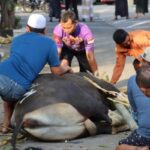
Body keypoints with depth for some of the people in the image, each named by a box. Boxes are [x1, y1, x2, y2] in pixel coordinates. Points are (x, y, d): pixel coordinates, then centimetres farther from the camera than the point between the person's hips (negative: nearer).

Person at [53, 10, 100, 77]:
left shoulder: (85, 31, -41)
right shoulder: (58, 30, -37)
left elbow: (90, 56, -36)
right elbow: (57, 52, -28)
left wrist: (96, 74, -31)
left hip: (82, 49, 0)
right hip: (67, 48, 0)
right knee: (63, 65, -27)